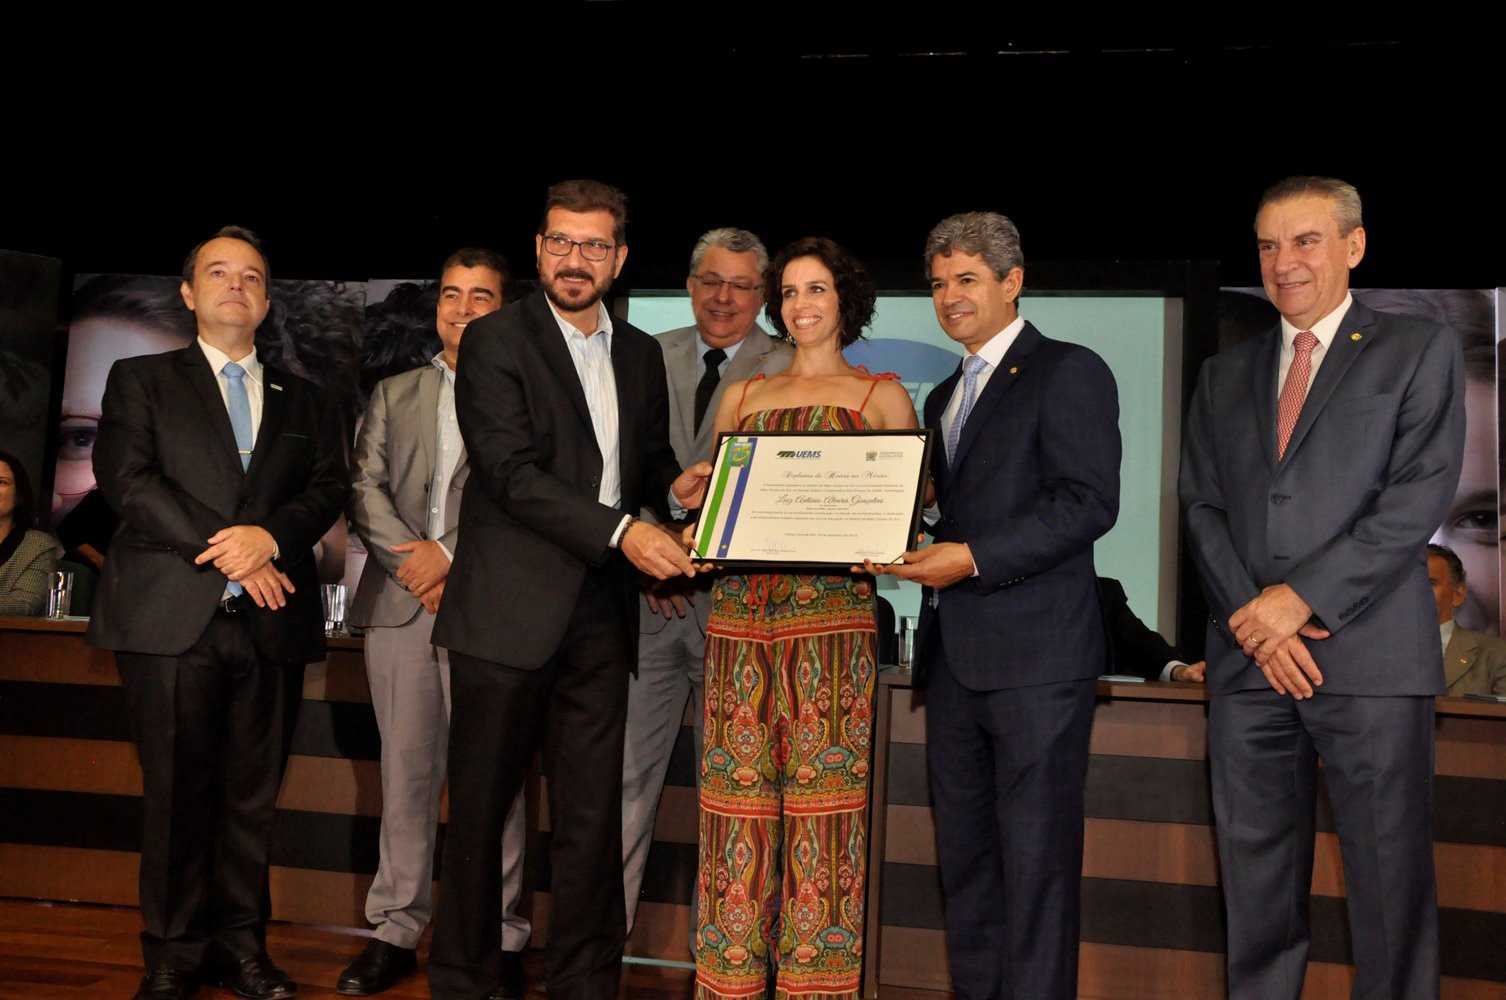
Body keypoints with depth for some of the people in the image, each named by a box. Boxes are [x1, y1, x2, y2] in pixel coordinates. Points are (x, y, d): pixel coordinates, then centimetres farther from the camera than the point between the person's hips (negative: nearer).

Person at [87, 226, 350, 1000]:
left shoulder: (307, 403, 19)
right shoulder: (141, 381, 12)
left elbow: (329, 489, 6)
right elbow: (126, 478, -2)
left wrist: (271, 536, -15)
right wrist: (225, 552, -12)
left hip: (272, 621, 2)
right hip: (170, 616, -2)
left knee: (252, 794, 5)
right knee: (178, 791, 0)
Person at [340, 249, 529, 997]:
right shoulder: (394, 395, 19)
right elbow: (366, 489, 9)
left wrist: (451, 558, -13)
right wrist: (412, 558, -7)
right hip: (400, 601, 3)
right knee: (406, 771, 7)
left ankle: (498, 939, 7)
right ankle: (396, 930, 15)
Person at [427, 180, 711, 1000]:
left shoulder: (641, 355, 15)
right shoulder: (495, 340, -3)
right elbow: (512, 471, -14)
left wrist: (674, 486, 0)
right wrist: (622, 531, -22)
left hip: (601, 615, 5)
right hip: (509, 610, -4)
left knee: (593, 817, 8)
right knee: (479, 810, 7)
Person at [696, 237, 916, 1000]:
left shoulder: (880, 395, 11)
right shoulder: (743, 396, 20)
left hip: (833, 607, -3)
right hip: (741, 607, 3)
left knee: (821, 788, -4)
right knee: (737, 785, 1)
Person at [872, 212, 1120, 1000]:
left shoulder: (1068, 373, -4)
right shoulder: (944, 397, 22)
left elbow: (1090, 501, -14)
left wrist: (973, 557, -20)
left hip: (1036, 651, -8)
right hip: (954, 658, 8)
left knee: (1036, 857, -2)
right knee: (964, 852, 13)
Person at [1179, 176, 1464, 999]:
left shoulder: (1420, 351, 6)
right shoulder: (1225, 374, 17)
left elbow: (1419, 499, -5)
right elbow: (1203, 507, 9)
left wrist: (1300, 598, -12)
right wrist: (1253, 619, -6)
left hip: (1370, 655, -3)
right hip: (1247, 658, 4)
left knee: (1389, 880, 0)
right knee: (1255, 875, 7)